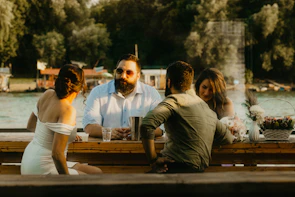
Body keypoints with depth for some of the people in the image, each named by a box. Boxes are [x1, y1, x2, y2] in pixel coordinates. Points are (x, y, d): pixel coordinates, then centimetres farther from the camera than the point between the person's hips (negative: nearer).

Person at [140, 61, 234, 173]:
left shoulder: (174, 101, -4)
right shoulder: (206, 107, 19)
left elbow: (146, 124, -21)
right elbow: (227, 139, 27)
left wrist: (153, 160, -13)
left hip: (175, 167, -8)